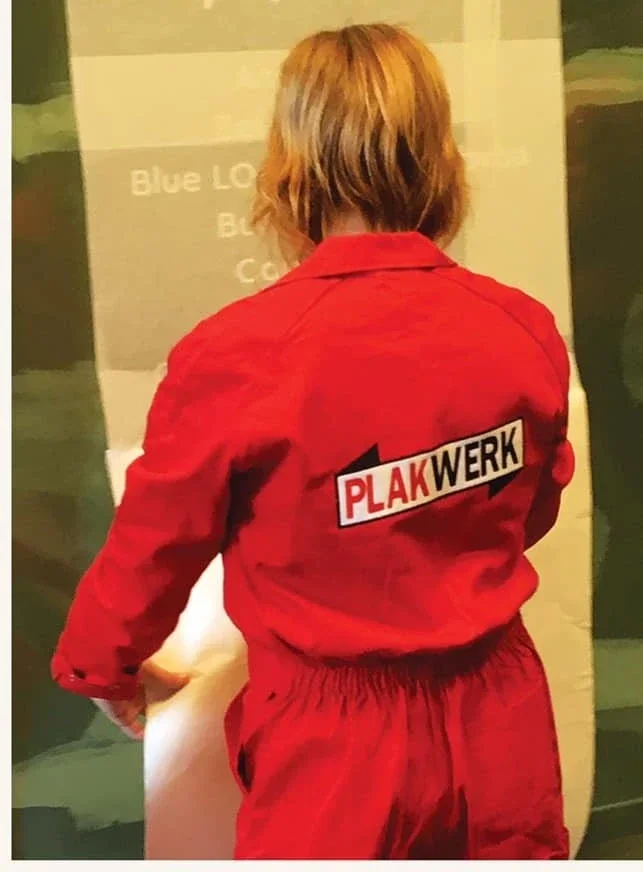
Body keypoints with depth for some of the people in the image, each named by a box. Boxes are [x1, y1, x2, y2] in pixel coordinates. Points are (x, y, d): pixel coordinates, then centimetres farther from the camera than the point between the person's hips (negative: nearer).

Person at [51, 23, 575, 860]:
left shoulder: (236, 355, -22)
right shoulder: (525, 329, -11)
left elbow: (155, 542, -7)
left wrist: (102, 664, 14)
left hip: (338, 742, -3)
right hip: (495, 720, 4)